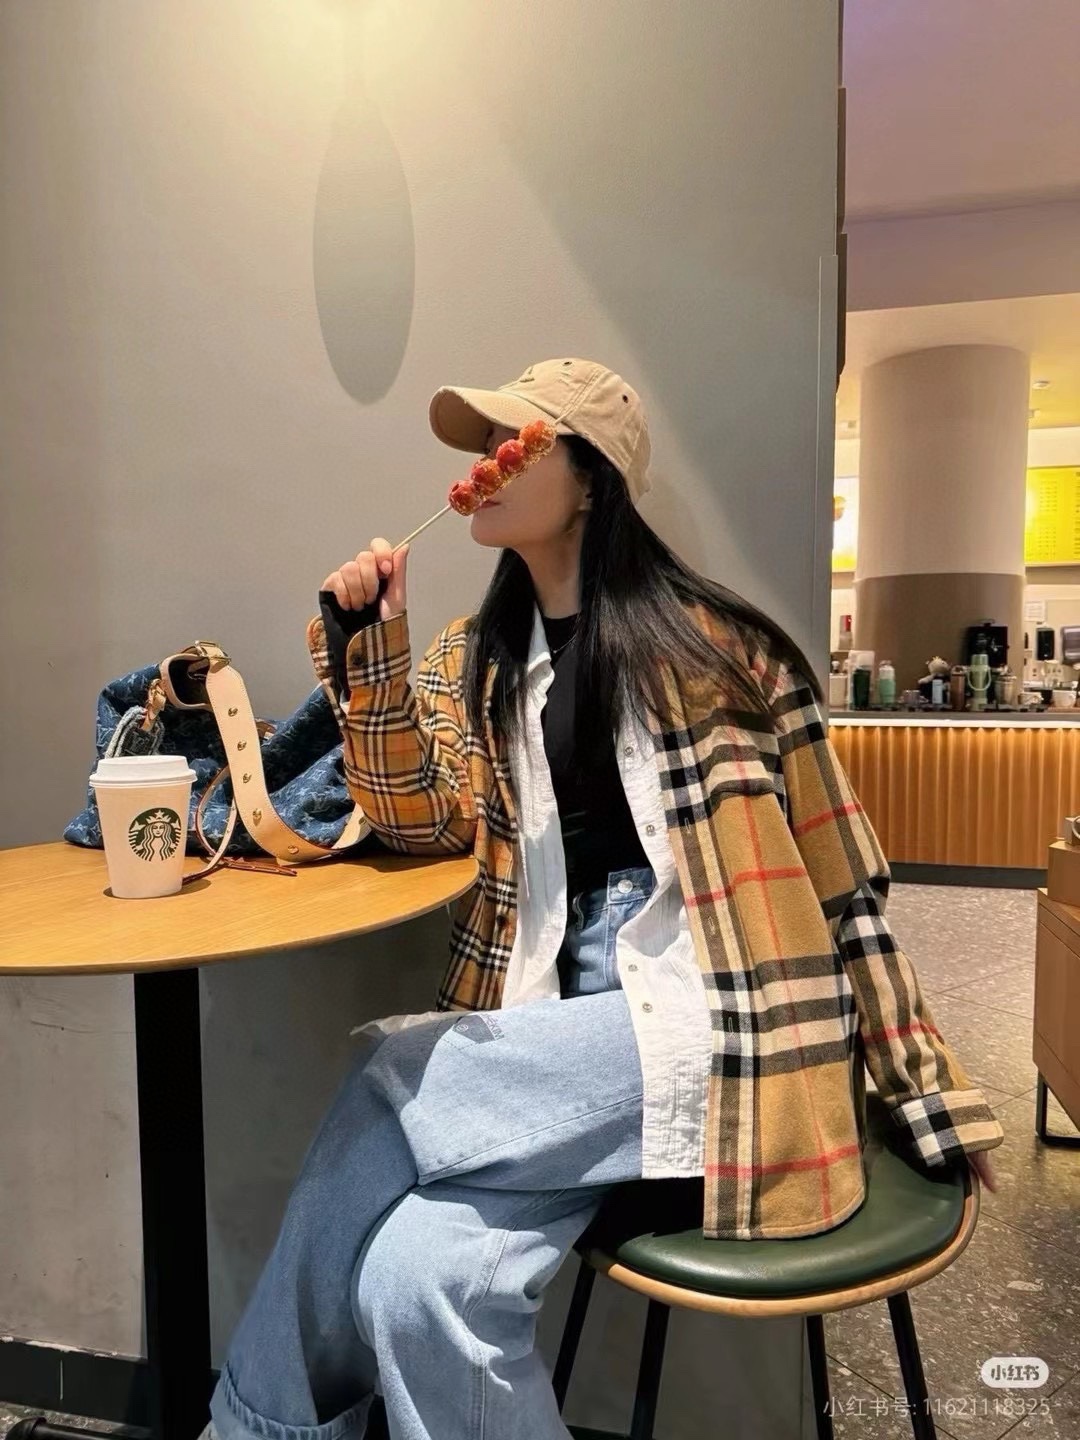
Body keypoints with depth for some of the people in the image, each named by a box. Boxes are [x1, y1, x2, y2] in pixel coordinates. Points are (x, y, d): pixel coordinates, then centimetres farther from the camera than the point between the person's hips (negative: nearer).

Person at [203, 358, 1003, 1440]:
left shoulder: (716, 645, -3)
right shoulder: (474, 658, 13)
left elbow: (837, 872, 0)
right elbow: (424, 823, 3)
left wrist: (924, 1084, 3)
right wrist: (372, 647, -8)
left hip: (706, 1017, -4)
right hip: (558, 1031, 4)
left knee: (388, 1093, -20)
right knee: (416, 1271, -21)